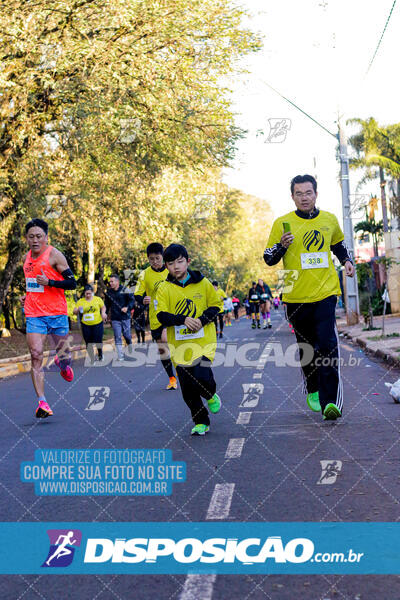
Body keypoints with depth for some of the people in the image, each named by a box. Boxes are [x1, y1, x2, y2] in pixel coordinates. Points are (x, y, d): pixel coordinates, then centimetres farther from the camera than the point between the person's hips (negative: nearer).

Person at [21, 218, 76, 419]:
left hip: (57, 313, -3)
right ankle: (42, 402, -14)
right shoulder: (26, 258, 11)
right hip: (34, 314, 3)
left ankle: (61, 363, 46)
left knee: (64, 357, 7)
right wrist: (27, 295, 12)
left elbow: (72, 283, -8)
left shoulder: (54, 255, -7)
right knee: (36, 355, -13)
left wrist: (49, 282, -20)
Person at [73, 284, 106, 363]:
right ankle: (92, 360, 20)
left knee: (98, 341, -6)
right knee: (89, 343, 5)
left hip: (98, 324, -1)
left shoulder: (98, 299, 1)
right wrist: (78, 309, -21)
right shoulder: (80, 301, 1)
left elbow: (103, 307, 14)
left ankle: (100, 353, 27)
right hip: (86, 325, 1)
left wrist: (103, 313, -7)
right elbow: (74, 312, 1)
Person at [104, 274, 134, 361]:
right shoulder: (109, 292, 6)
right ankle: (120, 356, -1)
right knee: (117, 337, -3)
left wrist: (127, 307, -22)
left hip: (125, 317, -2)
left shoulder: (125, 290, -5)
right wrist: (105, 313, 9)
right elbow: (107, 304, 17)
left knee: (127, 335, 5)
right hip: (115, 319, 2)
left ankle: (130, 345, 38)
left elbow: (132, 300, -6)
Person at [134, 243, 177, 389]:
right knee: (162, 350, 9)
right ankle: (172, 378, 27)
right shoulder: (145, 274, -2)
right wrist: (143, 300, -27)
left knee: (165, 338, -26)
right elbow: (137, 296, -5)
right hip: (156, 318, 2)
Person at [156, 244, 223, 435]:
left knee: (202, 378, -18)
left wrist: (202, 320, -10)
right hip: (179, 344, 1)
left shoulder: (203, 283, 2)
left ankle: (211, 396, 18)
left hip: (203, 340, -1)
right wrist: (184, 319, -23)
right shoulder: (164, 289, -1)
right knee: (187, 389, 4)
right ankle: (201, 422, 21)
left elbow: (216, 305, 8)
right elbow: (162, 316, -7)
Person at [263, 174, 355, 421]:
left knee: (327, 345, -14)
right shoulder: (282, 224, 0)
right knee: (306, 347, 12)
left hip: (326, 292, 0)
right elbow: (268, 259, 3)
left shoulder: (330, 220, 8)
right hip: (296, 296, 0)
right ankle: (313, 391, 34)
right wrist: (282, 245, -16)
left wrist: (346, 261, 9)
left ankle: (331, 402, -15)